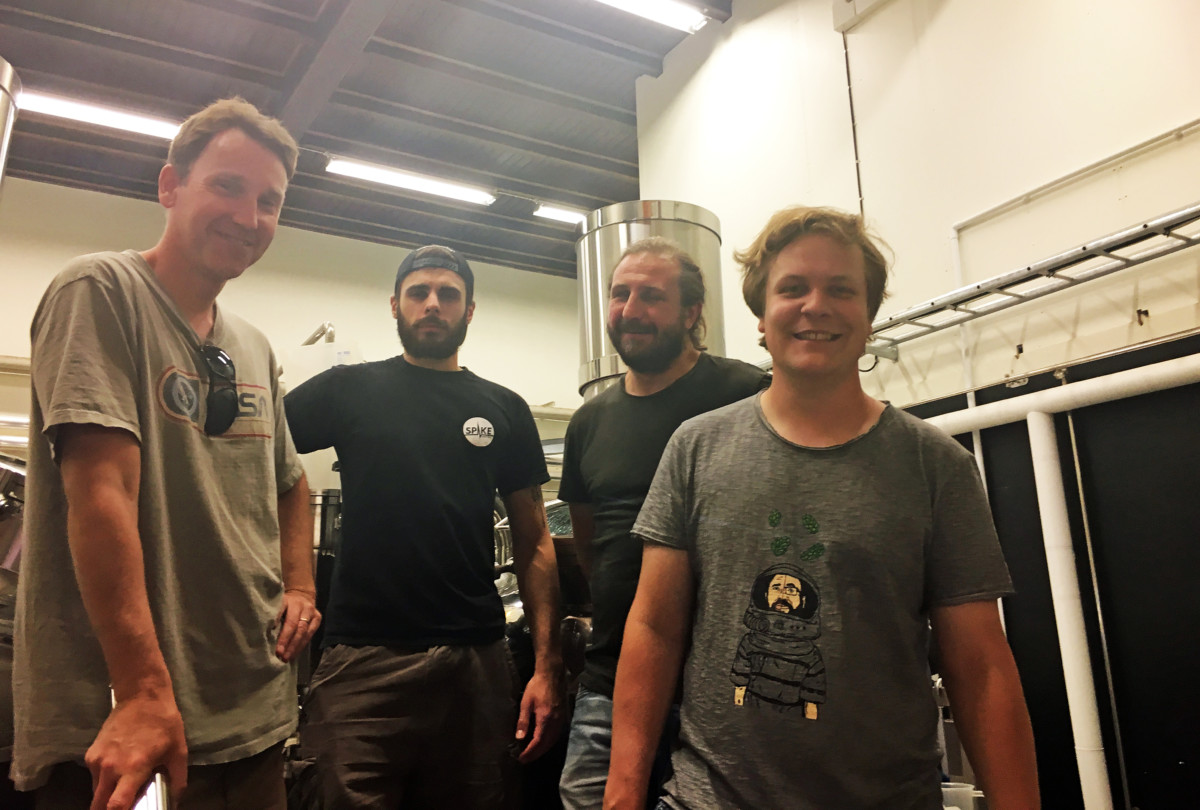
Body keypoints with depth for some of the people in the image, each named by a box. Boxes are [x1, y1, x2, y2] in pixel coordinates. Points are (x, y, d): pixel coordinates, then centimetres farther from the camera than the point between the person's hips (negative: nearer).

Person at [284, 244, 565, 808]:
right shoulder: (348, 391, 5)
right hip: (363, 660, -1)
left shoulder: (504, 411, 9)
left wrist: (547, 666, 0)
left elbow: (533, 544, 7)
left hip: (478, 661, 2)